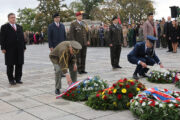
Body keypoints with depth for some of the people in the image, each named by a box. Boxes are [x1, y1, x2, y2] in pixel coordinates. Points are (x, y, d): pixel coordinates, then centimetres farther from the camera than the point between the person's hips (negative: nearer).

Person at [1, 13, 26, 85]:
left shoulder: (19, 27, 18)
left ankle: (18, 78, 14)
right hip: (10, 50, -4)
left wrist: (24, 47, 10)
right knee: (10, 65, 2)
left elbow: (22, 38, 17)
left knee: (19, 64, 4)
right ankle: (11, 79, 11)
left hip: (19, 49, 4)